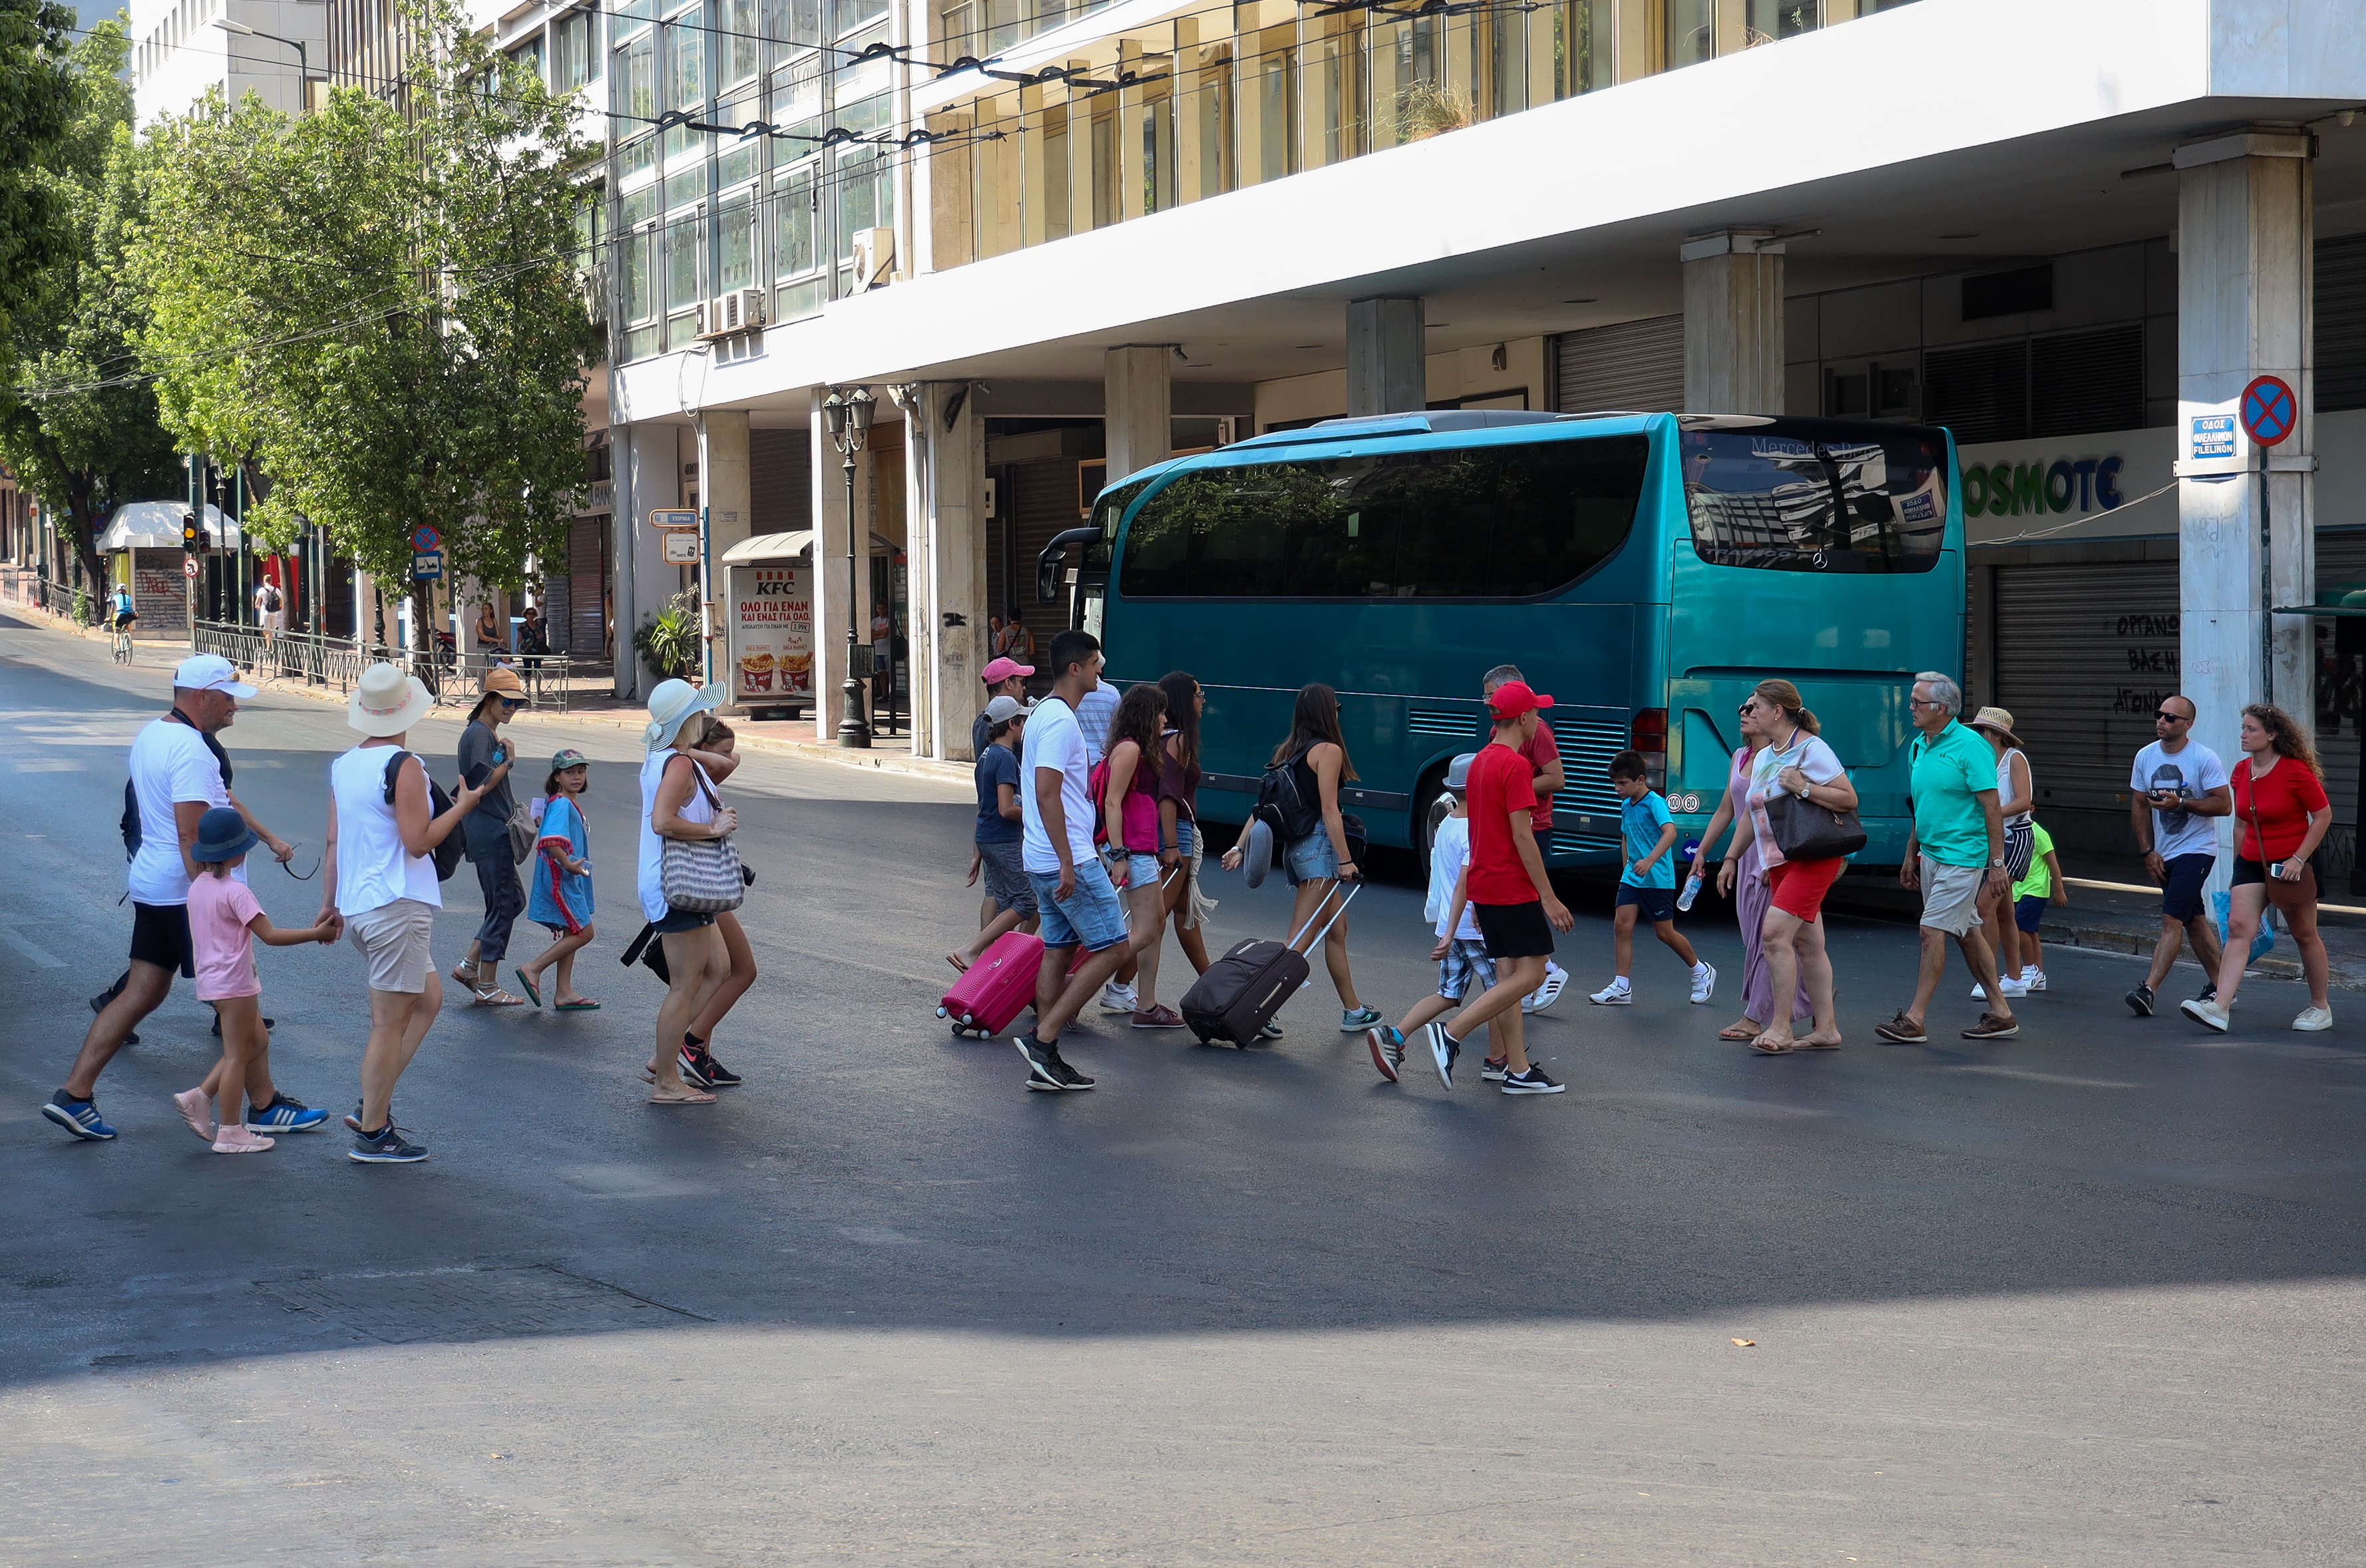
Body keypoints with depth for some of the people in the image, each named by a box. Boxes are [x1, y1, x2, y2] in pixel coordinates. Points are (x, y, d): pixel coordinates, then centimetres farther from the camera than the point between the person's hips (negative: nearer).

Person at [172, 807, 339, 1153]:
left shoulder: (197, 887, 7)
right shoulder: (234, 892, -19)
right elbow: (270, 936, -22)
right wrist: (318, 933, -17)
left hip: (211, 979, 9)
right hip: (234, 982, -9)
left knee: (257, 1041, 18)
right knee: (238, 1055, 0)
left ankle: (199, 1098, 12)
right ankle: (230, 1132, 5)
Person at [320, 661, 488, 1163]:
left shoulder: (342, 766, 9)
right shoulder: (403, 766, -14)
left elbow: (333, 841, 13)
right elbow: (417, 841, -16)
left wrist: (329, 903, 19)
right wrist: (463, 806, -5)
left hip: (356, 908, 9)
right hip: (397, 907, -9)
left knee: (428, 997, 20)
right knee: (390, 1022, -2)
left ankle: (372, 1106, 16)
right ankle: (373, 1135, 3)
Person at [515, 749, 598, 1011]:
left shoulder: (572, 804, 15)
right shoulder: (560, 804, -16)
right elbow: (550, 840, -29)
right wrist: (569, 865, -23)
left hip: (571, 878, 10)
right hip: (561, 878, -10)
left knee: (571, 934, 12)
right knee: (583, 933, -9)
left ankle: (564, 992, 15)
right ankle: (533, 969, -5)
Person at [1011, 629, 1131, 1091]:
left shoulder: (1044, 715, 16)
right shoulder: (1062, 721, -17)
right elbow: (1047, 794, -24)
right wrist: (1068, 862, -25)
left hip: (1044, 863, 10)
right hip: (1070, 861, -10)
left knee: (1058, 950, 12)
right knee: (1111, 949, -6)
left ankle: (1045, 1061, 12)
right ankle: (1042, 1038, -10)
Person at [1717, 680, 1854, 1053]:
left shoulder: (1811, 749, -10)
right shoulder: (1762, 757, 16)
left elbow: (1849, 799, -14)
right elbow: (1749, 815, 24)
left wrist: (1803, 788, -21)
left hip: (1813, 858, -9)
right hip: (1777, 864, 9)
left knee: (1775, 933, -17)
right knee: (1807, 944, 9)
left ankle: (1781, 1029, -13)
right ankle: (1826, 1029, 13)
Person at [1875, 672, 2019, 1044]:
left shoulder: (1970, 747, -14)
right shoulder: (1918, 747, 11)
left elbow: (1992, 806, -15)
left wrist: (1997, 862, -18)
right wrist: (1911, 856, 22)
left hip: (1962, 856, -9)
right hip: (1931, 855, 9)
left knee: (1933, 930, -11)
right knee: (1967, 933, 12)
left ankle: (1915, 1020, -8)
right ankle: (2001, 1013, 19)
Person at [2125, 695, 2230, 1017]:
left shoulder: (2205, 759, -12)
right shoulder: (2146, 757, 4)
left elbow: (2224, 805, -14)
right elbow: (2139, 805, 9)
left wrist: (2180, 803, -23)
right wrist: (2148, 851, 2)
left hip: (2197, 850, -7)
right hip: (2164, 854, 7)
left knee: (2172, 919, -15)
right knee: (2194, 921, 14)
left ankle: (2148, 990, -22)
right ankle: (2218, 987, 25)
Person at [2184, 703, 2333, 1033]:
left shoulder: (2295, 771, -14)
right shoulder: (2242, 771, 5)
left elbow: (2323, 815, -11)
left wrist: (2299, 859, -17)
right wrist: (2238, 864, 15)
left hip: (2291, 866, -5)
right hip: (2252, 863, 5)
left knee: (2304, 934, 8)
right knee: (2238, 927, -11)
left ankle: (2320, 1007, 26)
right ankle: (2221, 1007, -21)